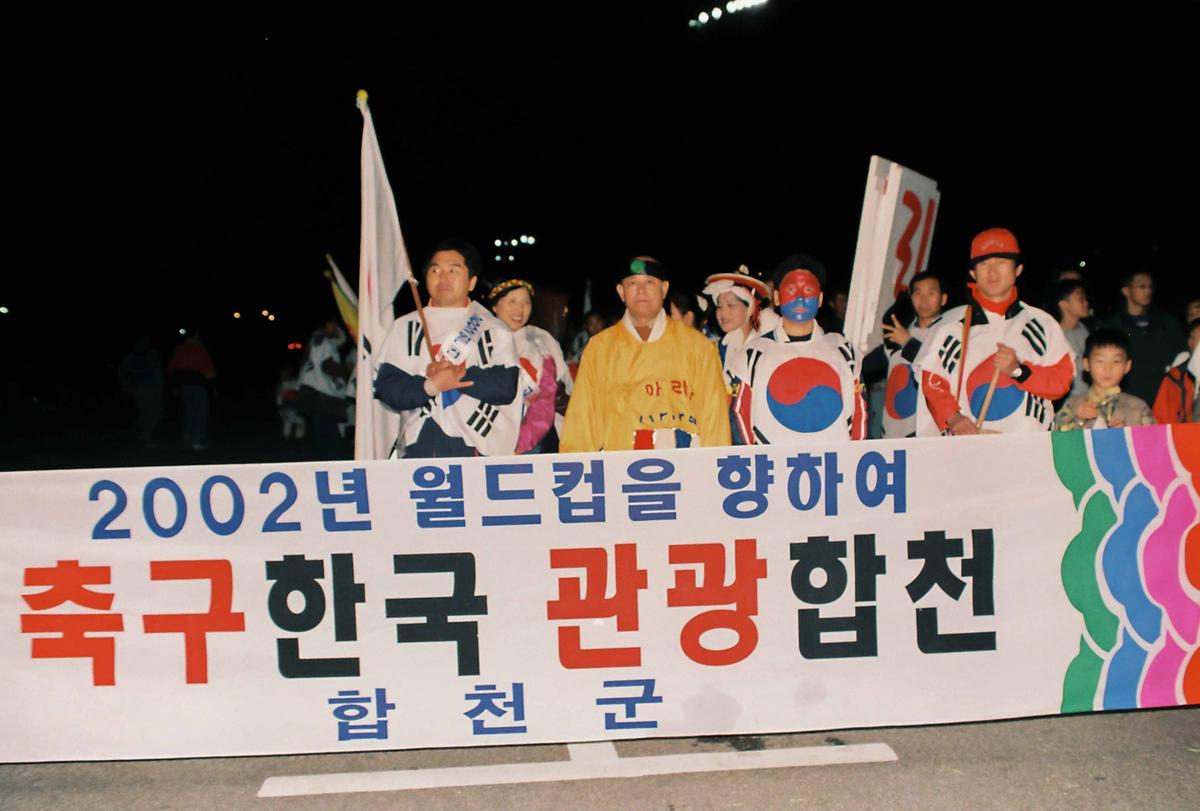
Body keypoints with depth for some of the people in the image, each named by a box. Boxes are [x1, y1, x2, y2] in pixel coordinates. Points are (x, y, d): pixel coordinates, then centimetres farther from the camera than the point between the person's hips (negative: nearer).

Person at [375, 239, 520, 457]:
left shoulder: (495, 330, 10)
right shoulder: (404, 327, 14)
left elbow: (506, 387, -2)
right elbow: (386, 387, 3)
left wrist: (460, 375, -13)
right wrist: (429, 386, -13)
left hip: (478, 448, -1)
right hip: (417, 446, 1)